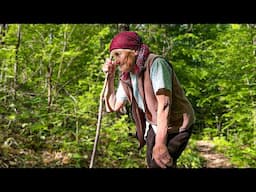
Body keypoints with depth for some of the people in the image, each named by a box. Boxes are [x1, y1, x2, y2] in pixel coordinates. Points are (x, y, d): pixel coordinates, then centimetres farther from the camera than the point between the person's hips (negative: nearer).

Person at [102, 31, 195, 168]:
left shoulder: (155, 63, -20)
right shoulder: (126, 77, 1)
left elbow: (164, 103, -28)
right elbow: (112, 107, 9)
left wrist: (160, 143, -33)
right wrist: (110, 76, -1)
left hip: (176, 125, -7)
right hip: (155, 126, 8)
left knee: (159, 164, -21)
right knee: (152, 163, 12)